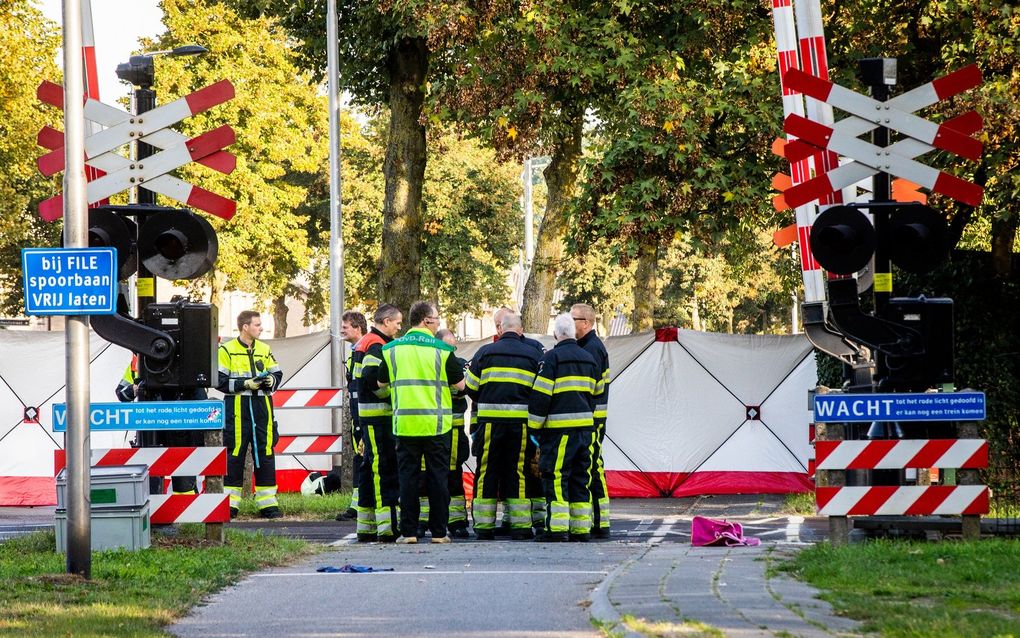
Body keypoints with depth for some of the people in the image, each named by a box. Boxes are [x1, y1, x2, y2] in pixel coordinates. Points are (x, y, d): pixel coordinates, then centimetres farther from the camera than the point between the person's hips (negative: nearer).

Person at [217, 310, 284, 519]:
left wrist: (271, 380, -5)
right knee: (234, 454, -2)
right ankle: (229, 504, 4)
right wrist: (245, 384, -14)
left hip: (262, 408, 4)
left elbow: (277, 374, 18)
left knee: (265, 453, 4)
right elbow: (220, 381, -7)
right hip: (237, 409, -4)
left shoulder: (264, 350, 13)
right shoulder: (227, 350, -3)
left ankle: (267, 503, 10)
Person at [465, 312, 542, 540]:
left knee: (486, 472, 5)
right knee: (518, 472, 6)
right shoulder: (534, 355, 6)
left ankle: (484, 525, 6)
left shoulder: (485, 352, 3)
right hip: (522, 422, 1)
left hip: (490, 420, -1)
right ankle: (520, 524, 4)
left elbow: (470, 388, 7)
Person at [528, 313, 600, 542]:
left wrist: (534, 426, -4)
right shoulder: (588, 359, 14)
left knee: (556, 478, -6)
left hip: (559, 428, -7)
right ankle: (581, 527, 11)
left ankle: (558, 528, -11)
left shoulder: (552, 358, -8)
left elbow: (540, 395, -11)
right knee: (580, 478, 11)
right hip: (585, 427, 7)